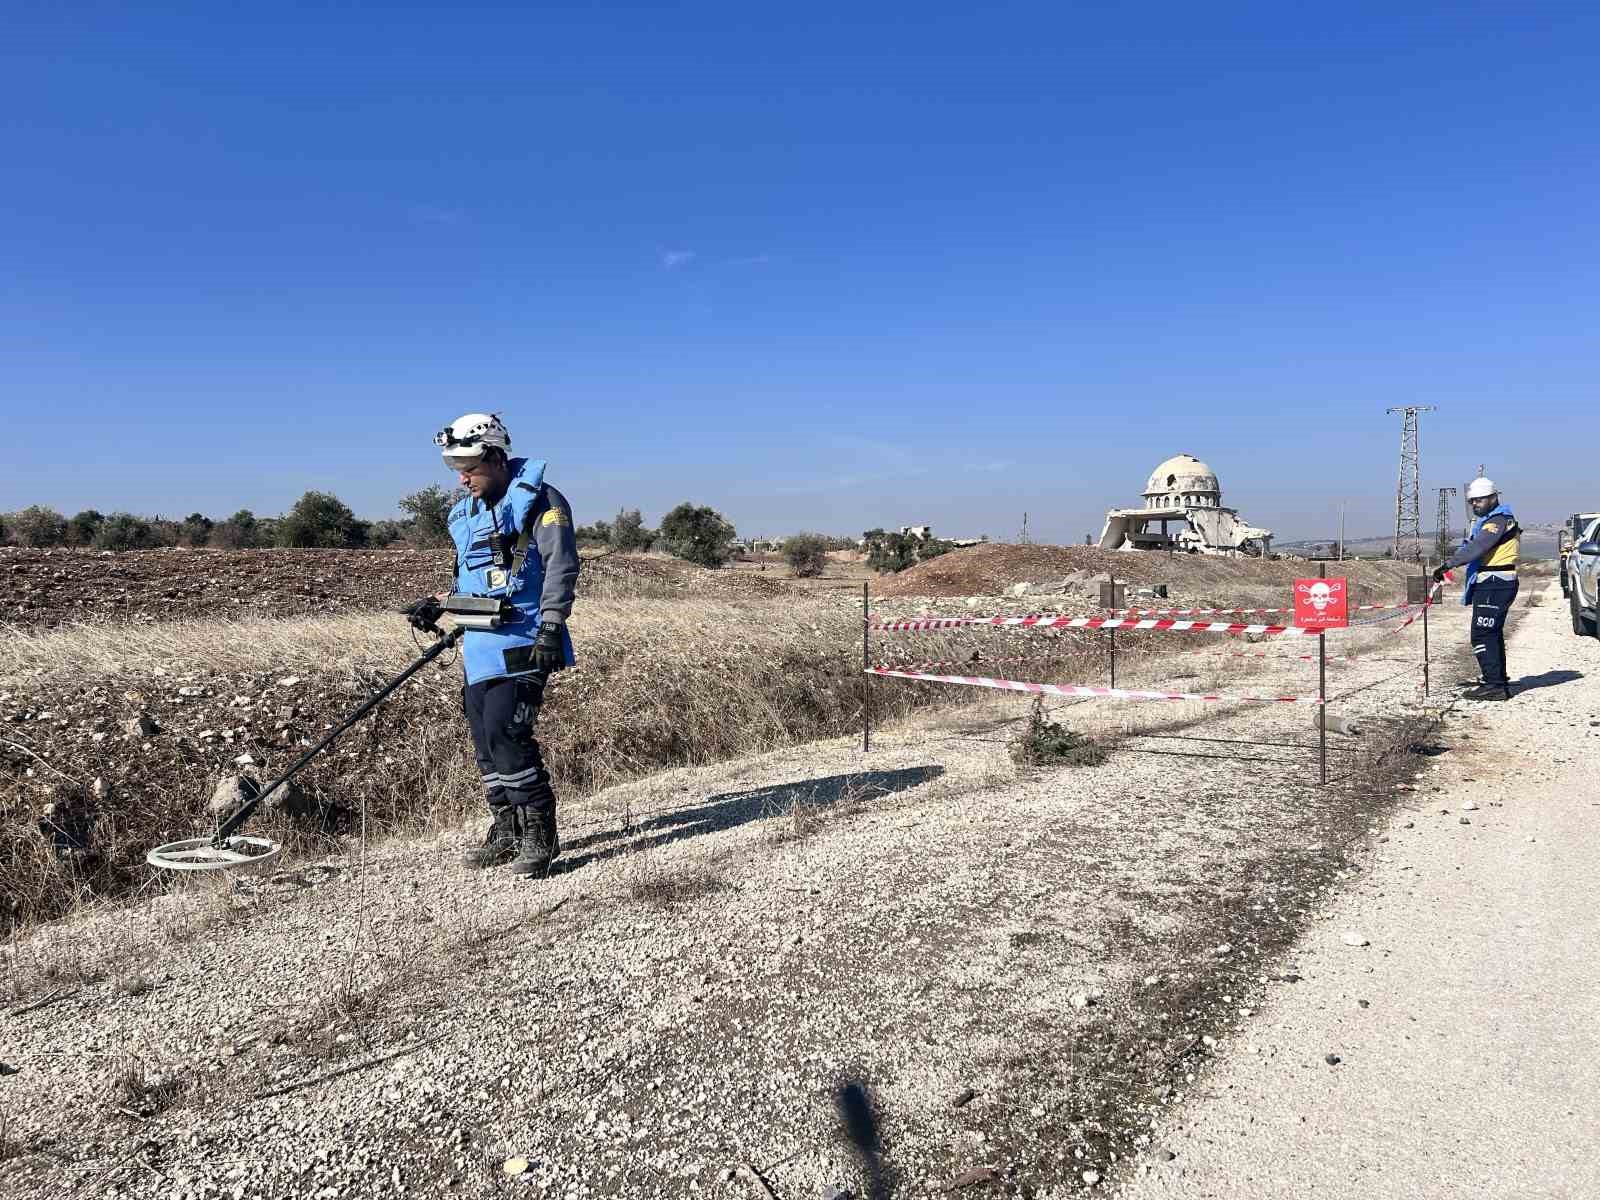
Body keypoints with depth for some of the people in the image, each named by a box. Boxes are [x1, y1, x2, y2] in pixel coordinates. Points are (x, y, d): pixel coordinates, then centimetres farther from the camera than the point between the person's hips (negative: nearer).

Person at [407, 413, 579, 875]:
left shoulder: (537, 499, -7)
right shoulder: (466, 513, 19)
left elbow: (562, 564, -14)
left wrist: (551, 627, -21)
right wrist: (438, 604, 15)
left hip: (521, 642, -8)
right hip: (479, 646, 9)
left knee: (505, 734, -16)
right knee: (485, 741, 11)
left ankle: (540, 837, -5)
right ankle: (506, 833, 24)